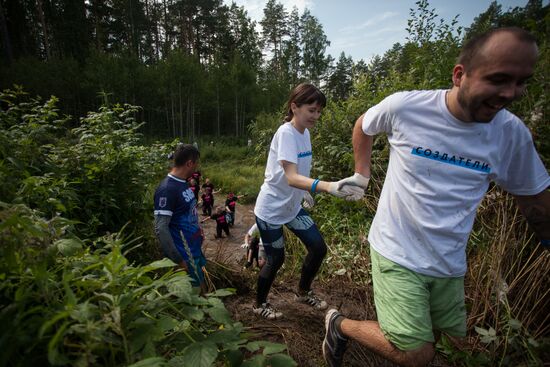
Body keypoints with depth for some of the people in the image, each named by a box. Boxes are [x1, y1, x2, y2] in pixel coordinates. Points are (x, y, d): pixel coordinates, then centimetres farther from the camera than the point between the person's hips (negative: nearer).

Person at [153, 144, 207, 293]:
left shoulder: (183, 183, 6)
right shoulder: (167, 189, -23)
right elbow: (161, 228, -25)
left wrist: (197, 229, 12)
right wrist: (178, 260, -22)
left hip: (195, 250, 9)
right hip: (185, 256, -9)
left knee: (200, 291, 22)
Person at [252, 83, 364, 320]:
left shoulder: (304, 132, 2)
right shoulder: (286, 133, -23)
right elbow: (291, 177, -37)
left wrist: (304, 192, 20)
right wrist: (329, 187, -50)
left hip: (292, 206, 8)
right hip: (270, 210, -7)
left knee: (318, 248, 6)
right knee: (276, 259, 6)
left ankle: (303, 292, 32)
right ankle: (259, 304, 34)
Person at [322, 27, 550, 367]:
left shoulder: (514, 134, -6)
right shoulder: (405, 106, -16)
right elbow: (364, 127, 5)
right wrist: (362, 175, 7)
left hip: (450, 263, 5)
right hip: (398, 253, -4)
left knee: (430, 338, 20)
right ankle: (339, 324, 20)